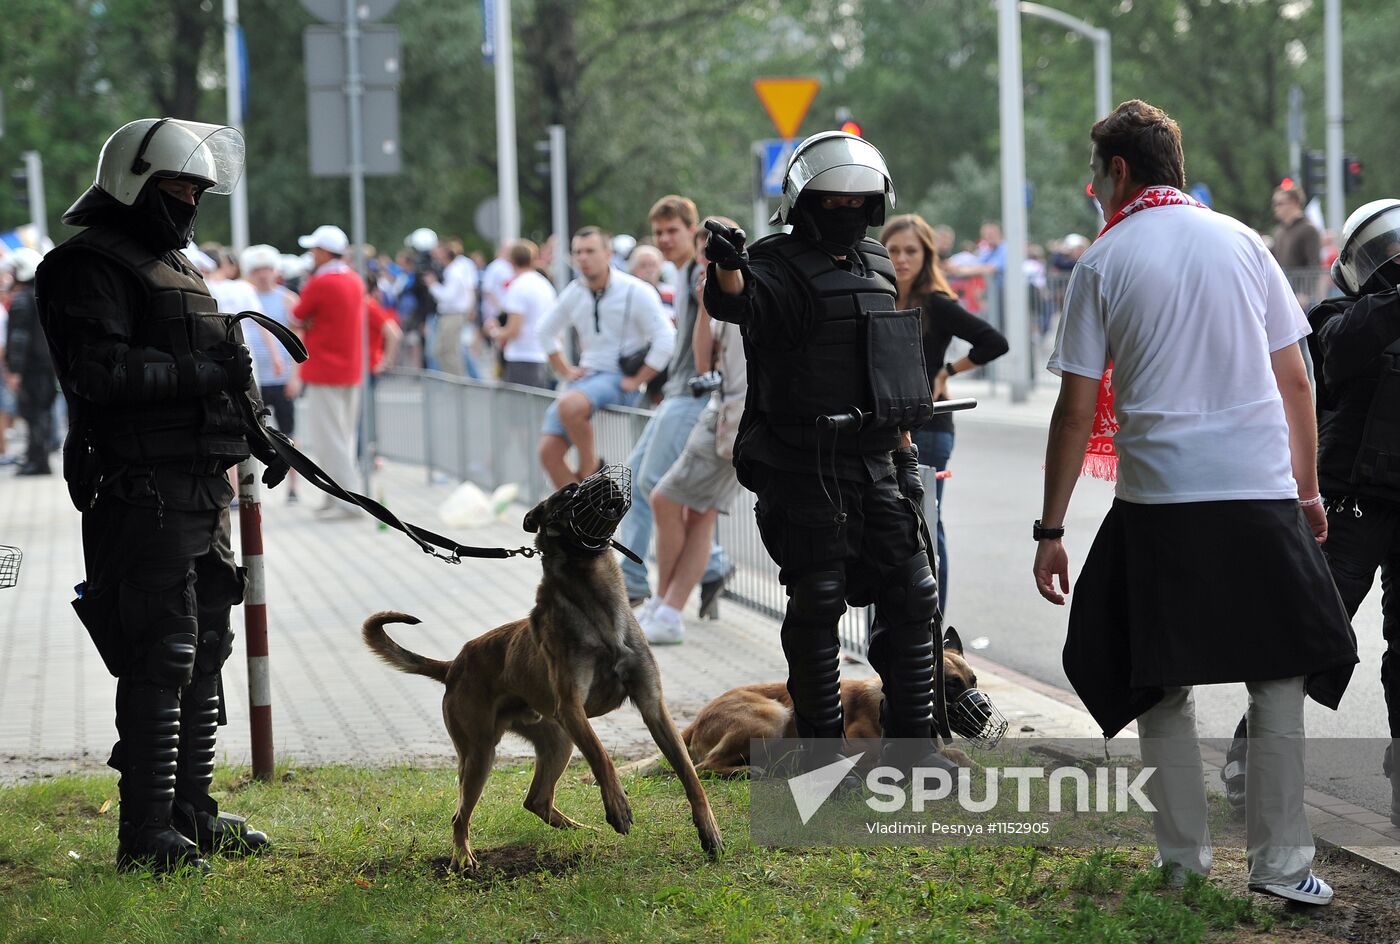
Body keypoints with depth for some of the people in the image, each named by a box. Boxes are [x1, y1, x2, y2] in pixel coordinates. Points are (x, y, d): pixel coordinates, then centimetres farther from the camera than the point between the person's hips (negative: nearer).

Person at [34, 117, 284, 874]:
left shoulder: (172, 265, 22)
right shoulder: (90, 268, -10)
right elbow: (98, 372, -23)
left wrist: (255, 435, 19)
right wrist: (200, 371, -21)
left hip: (202, 491, 10)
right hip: (142, 492, -10)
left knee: (204, 648, 14)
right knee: (161, 657, -11)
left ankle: (192, 812, 24)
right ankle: (147, 833, -9)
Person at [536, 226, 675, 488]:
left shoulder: (635, 292, -10)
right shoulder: (574, 293, 7)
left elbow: (665, 339, -15)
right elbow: (545, 333, 24)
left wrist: (635, 381, -15)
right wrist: (565, 371, 13)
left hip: (619, 380, -6)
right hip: (586, 376, 6)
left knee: (569, 405, -36)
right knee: (548, 451, -7)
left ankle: (591, 467, -11)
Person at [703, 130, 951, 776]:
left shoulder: (877, 268, 15)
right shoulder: (781, 268, -8)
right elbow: (739, 301, -31)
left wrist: (904, 452, 21)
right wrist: (727, 269, -53)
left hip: (875, 466, 7)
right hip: (805, 472, -7)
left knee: (911, 598, 7)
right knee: (817, 607, -2)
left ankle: (910, 742, 17)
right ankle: (823, 752, 6)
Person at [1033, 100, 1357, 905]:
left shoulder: (1104, 262, 1)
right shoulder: (1242, 242, 8)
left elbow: (1078, 409, -2)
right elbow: (1294, 381, 9)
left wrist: (1052, 529, 2)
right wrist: (1309, 490, 18)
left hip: (1160, 502, -1)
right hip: (1263, 491, 2)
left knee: (1159, 685, 11)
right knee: (1278, 674, 8)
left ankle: (1186, 858, 13)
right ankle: (1281, 861, 5)